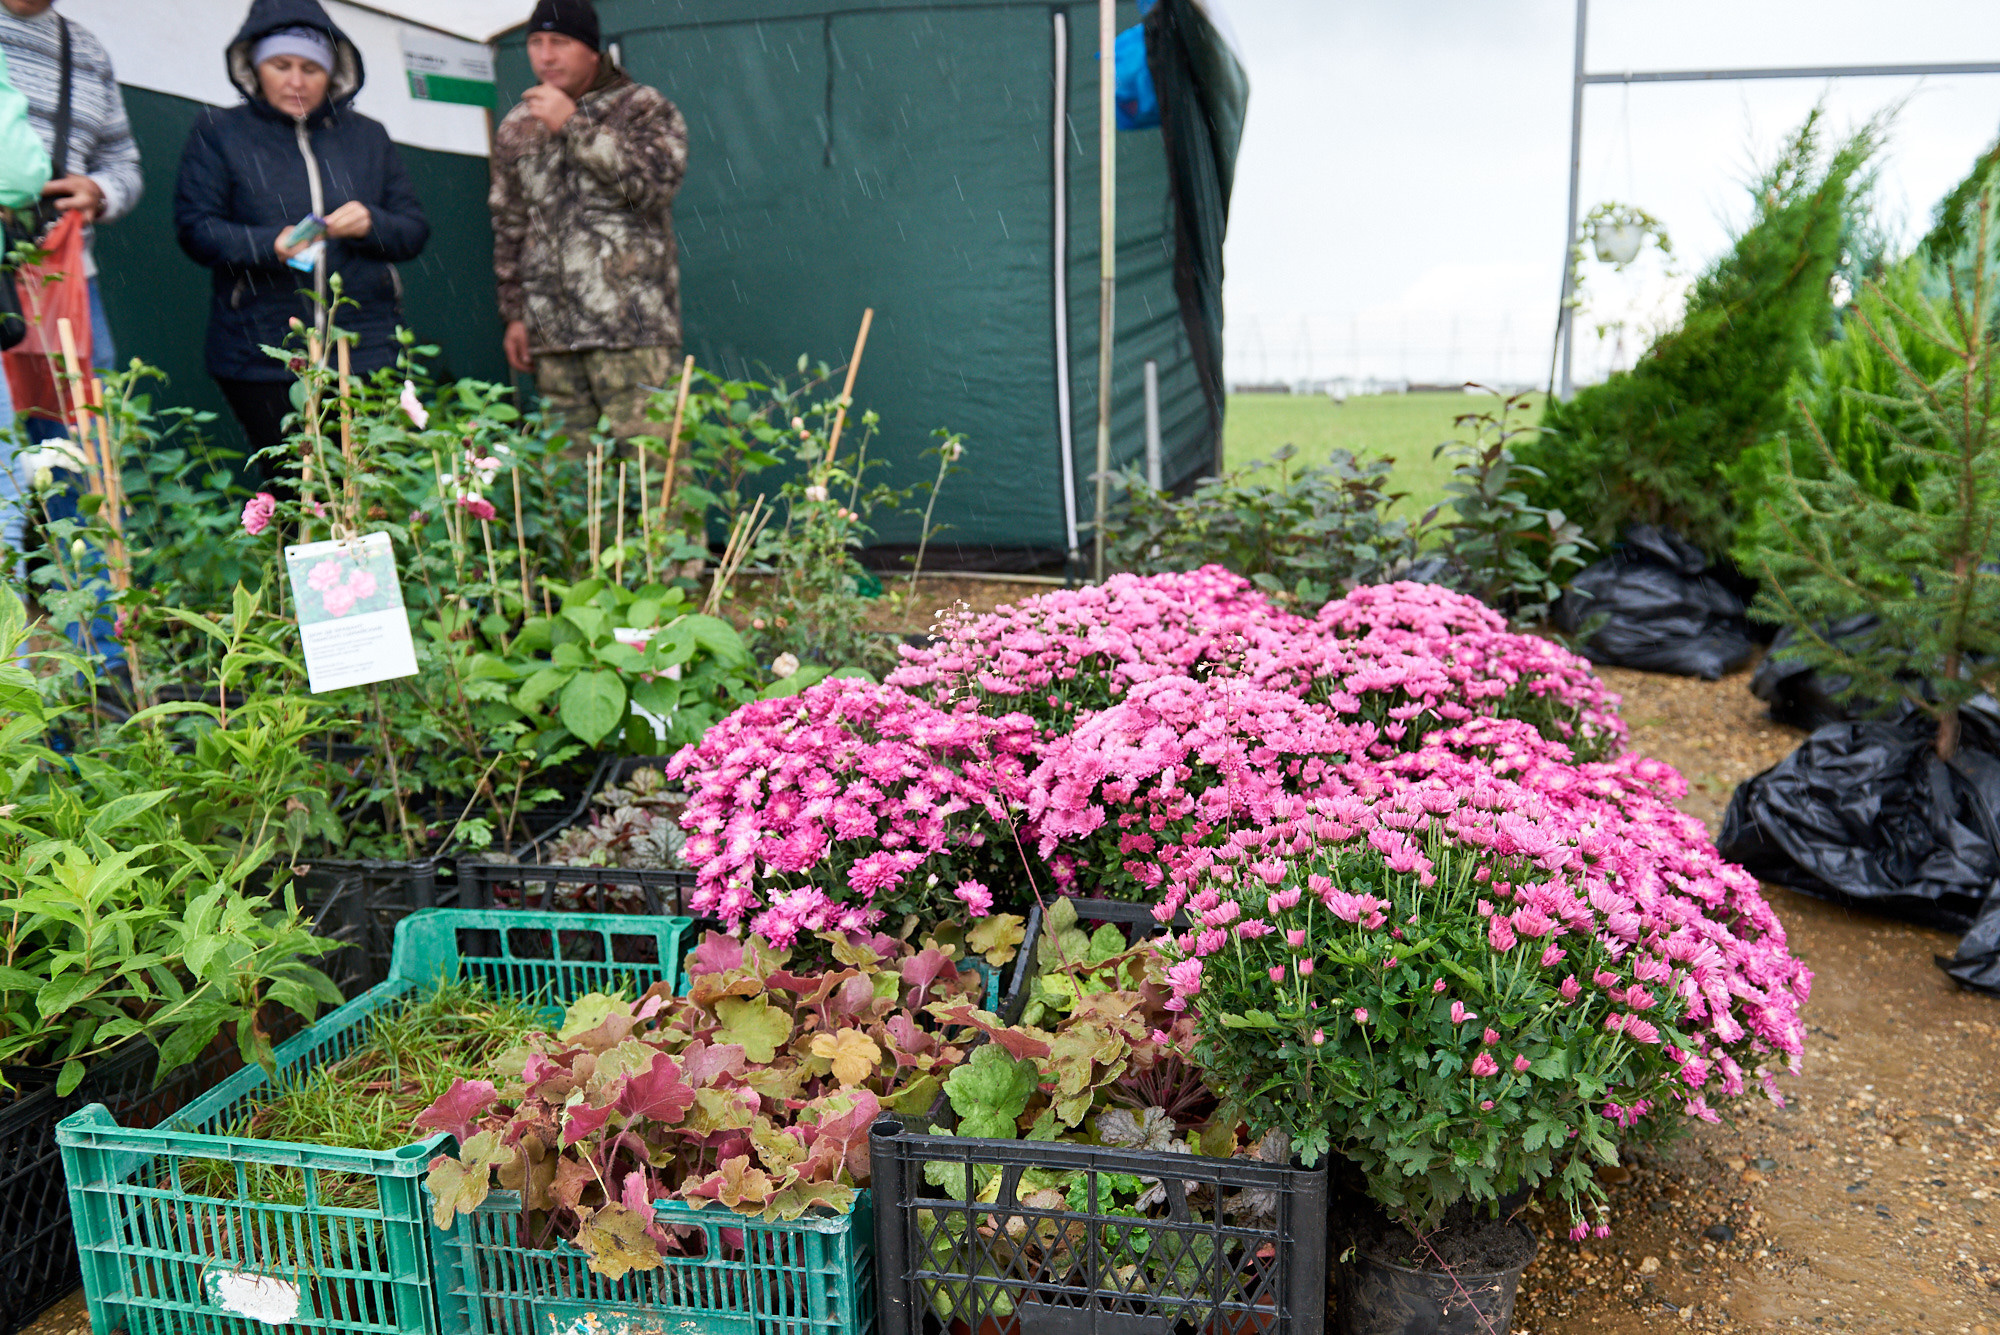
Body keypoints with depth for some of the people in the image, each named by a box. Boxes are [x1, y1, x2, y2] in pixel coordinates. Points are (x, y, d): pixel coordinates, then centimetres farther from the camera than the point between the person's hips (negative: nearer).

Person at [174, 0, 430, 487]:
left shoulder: (368, 136, 18)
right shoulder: (218, 131, 11)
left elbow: (415, 231, 15)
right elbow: (194, 228, 1)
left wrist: (372, 224, -8)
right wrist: (268, 245, -18)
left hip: (365, 353, 2)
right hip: (261, 355, -1)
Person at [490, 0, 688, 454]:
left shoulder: (643, 108, 6)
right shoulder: (516, 128, 19)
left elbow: (654, 183, -13)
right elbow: (510, 227, 23)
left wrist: (573, 124, -10)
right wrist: (514, 313, 18)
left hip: (630, 329, -4)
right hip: (552, 330, 5)